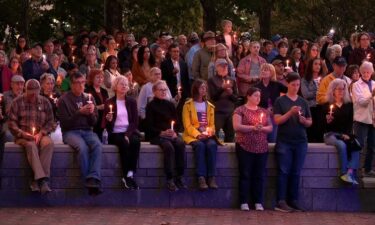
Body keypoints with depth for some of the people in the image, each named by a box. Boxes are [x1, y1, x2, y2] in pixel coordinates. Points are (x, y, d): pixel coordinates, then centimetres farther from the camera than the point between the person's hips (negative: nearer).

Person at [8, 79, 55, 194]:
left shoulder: (45, 102, 9)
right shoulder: (17, 102, 3)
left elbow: (50, 122, 9)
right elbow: (11, 123, 1)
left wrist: (41, 134, -8)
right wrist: (22, 134, -15)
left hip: (41, 135, 2)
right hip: (23, 136, -2)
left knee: (49, 143, -33)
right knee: (30, 145, -37)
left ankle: (37, 181, -37)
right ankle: (42, 179, -45)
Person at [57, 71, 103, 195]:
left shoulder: (88, 98, 13)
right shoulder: (63, 100, 1)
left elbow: (94, 122, 13)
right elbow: (65, 123, -6)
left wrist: (91, 113, -9)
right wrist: (80, 112, -15)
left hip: (87, 131, 3)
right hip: (70, 132, -3)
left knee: (97, 145, -31)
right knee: (83, 147, -35)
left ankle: (93, 179, -40)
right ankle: (89, 181, -30)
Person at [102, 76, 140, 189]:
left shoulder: (132, 102, 15)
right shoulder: (109, 102, 10)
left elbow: (135, 121, 5)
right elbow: (105, 125, 7)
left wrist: (128, 134, -12)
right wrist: (108, 120, -18)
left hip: (130, 132, 2)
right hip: (115, 133, -2)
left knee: (136, 141, -33)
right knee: (124, 143, -35)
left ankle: (130, 174, -34)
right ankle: (126, 175, -34)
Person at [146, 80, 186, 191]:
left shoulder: (170, 105, 18)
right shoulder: (151, 106, 4)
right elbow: (149, 126, -2)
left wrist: (174, 132, -6)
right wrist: (162, 133, -17)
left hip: (171, 135, 4)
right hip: (157, 136, -4)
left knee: (180, 144, -29)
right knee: (169, 147, -34)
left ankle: (180, 177, -28)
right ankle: (169, 180, -33)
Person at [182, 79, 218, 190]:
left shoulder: (210, 106, 17)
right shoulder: (188, 105, 4)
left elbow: (212, 124, 11)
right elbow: (187, 125, -4)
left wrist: (208, 133, -10)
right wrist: (198, 135, -18)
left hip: (207, 135, 3)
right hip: (193, 135, -3)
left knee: (212, 145, -30)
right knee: (200, 145, -34)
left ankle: (211, 177, -31)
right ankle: (201, 177, -37)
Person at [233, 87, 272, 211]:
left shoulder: (264, 111, 15)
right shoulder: (240, 110, 0)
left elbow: (270, 127, 11)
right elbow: (236, 126, -10)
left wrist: (262, 128, -10)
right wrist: (252, 127, -17)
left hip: (262, 148, 4)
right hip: (245, 147, -4)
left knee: (259, 176, 3)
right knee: (245, 175, -2)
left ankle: (259, 202, 9)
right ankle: (244, 202, 3)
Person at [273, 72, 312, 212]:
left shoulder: (303, 102, 11)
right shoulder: (280, 101, 0)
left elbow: (310, 122, 13)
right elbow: (277, 120, -8)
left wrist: (304, 120, -9)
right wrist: (290, 112, -21)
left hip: (301, 142, 4)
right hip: (284, 142, -4)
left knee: (296, 173, 5)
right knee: (284, 171, -4)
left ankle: (293, 200, 10)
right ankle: (281, 202, -4)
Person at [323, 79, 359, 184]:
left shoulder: (349, 105, 12)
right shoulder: (327, 105, 3)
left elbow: (350, 122, 8)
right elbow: (322, 124, 3)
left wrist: (347, 134, -8)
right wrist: (327, 121, -20)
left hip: (345, 134, 3)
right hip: (331, 135, -3)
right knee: (342, 145, -34)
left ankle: (350, 172, -36)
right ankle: (344, 173, -30)